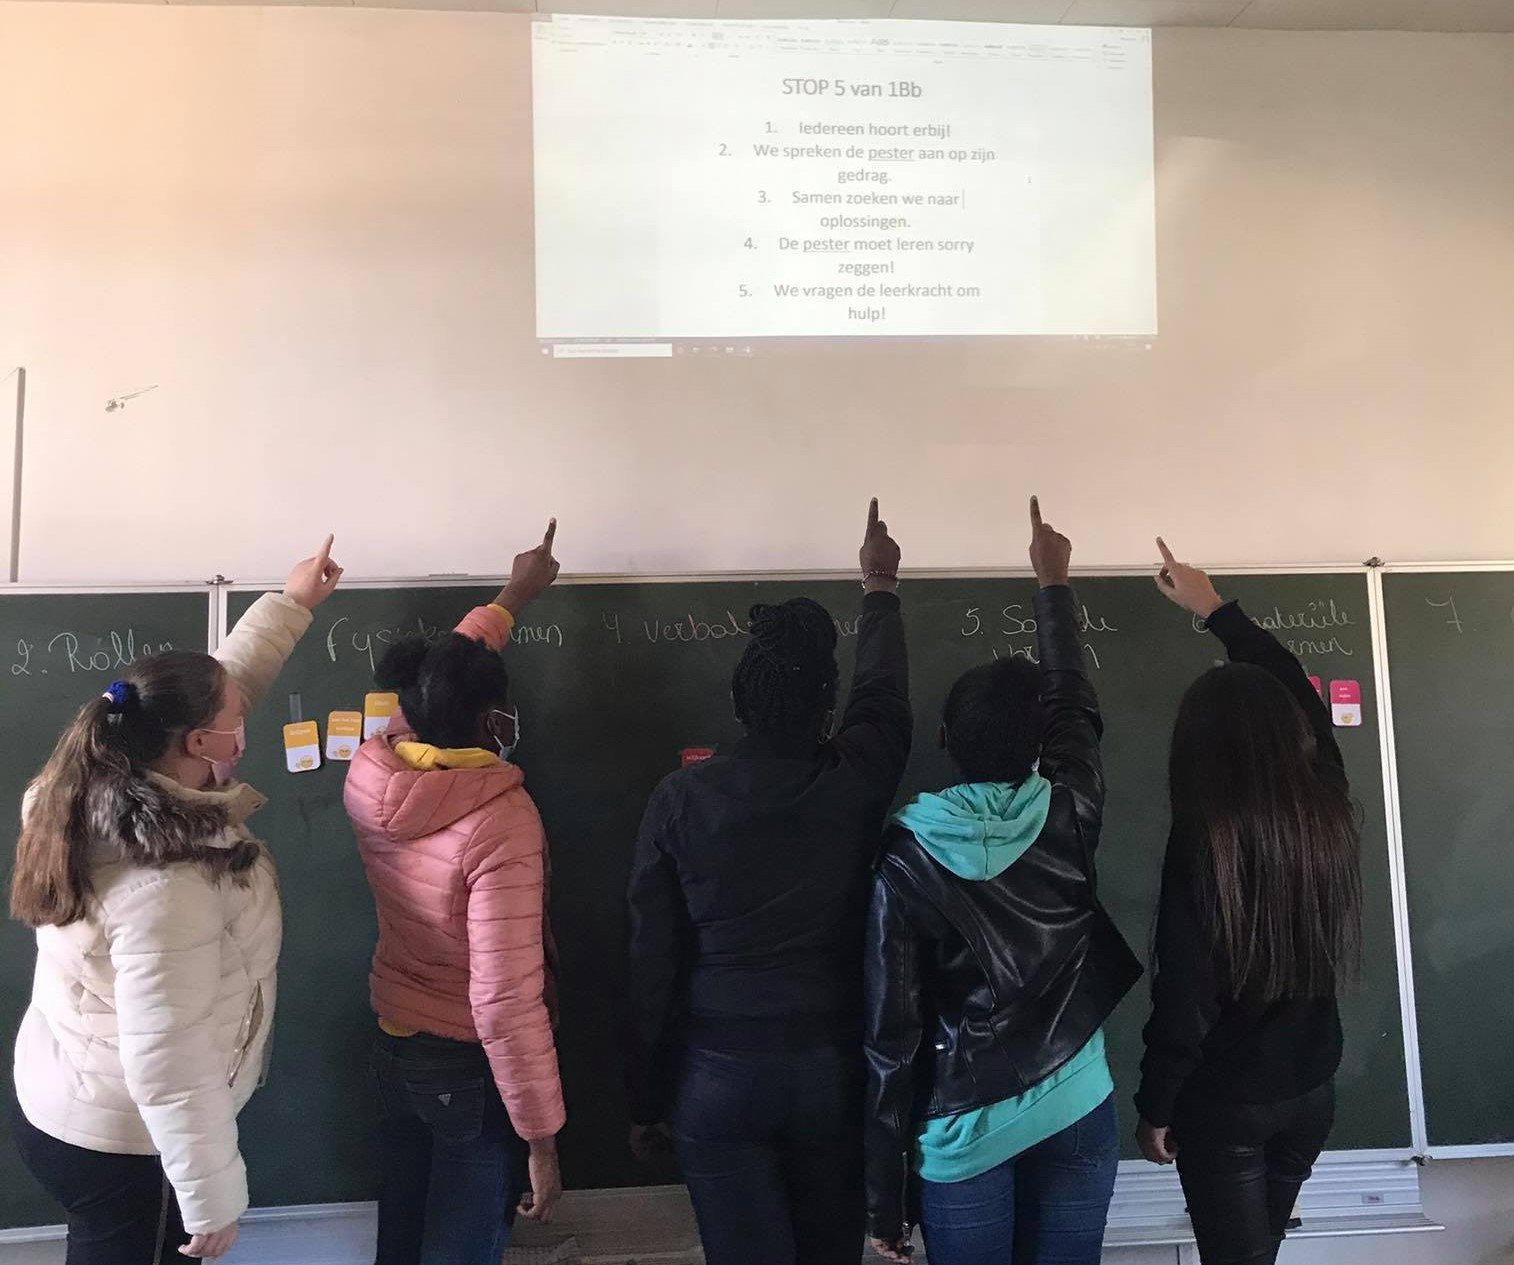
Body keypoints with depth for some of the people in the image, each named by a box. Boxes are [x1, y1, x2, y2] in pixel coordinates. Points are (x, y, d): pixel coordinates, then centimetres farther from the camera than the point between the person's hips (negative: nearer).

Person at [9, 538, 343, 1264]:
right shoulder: (168, 889, -37)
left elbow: (218, 688, 4)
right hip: (124, 1141, -9)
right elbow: (168, 1069, -32)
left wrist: (290, 603, 11)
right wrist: (213, 1201, -21)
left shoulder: (105, 793, -10)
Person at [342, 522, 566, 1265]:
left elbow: (438, 682, 11)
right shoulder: (499, 821, -30)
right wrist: (542, 1138, -19)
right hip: (470, 1064, -6)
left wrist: (514, 596, 22)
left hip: (393, 1043, 7)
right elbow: (506, 1003, -30)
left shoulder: (369, 776, -10)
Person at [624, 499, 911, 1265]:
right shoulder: (856, 783, -10)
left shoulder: (680, 800, -12)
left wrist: (647, 1099, 6)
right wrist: (880, 589, 27)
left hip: (719, 1073, -1)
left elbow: (654, 962, -7)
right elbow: (885, 698, 12)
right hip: (830, 1065, 2)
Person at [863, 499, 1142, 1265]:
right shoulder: (1069, 818, -9)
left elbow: (892, 1033, -11)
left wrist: (884, 1194, -2)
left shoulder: (908, 857, -14)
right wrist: (1053, 582, 23)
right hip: (1075, 1114, 2)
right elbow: (1074, 701, 10)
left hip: (962, 1132, -2)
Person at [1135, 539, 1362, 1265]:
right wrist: (1216, 610, 21)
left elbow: (1183, 994, -20)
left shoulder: (1203, 836, -23)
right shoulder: (1326, 807, -8)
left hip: (1223, 1104, -5)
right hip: (1312, 1090, 6)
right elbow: (1295, 691, 10)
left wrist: (1155, 1108, -5)